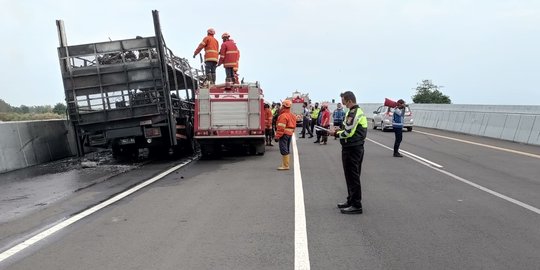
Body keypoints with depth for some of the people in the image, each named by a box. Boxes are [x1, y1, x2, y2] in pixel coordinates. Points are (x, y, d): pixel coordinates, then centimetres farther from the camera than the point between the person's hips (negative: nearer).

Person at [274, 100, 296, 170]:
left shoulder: (283, 116, -16)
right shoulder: (292, 115, 14)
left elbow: (281, 128, -21)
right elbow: (293, 126, 18)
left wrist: (277, 136, -18)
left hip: (284, 134, -10)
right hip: (290, 134, 10)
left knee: (284, 150, -6)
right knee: (287, 150, 15)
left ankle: (285, 166, -3)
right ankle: (285, 164, 23)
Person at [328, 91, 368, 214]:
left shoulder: (353, 113, -19)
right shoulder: (359, 111, 14)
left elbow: (348, 133, -22)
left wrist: (336, 133, -6)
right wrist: (339, 131, 8)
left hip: (351, 149, -10)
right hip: (357, 147, 10)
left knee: (352, 177, -2)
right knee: (353, 176, 18)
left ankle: (356, 205, 8)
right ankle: (351, 200, 29)